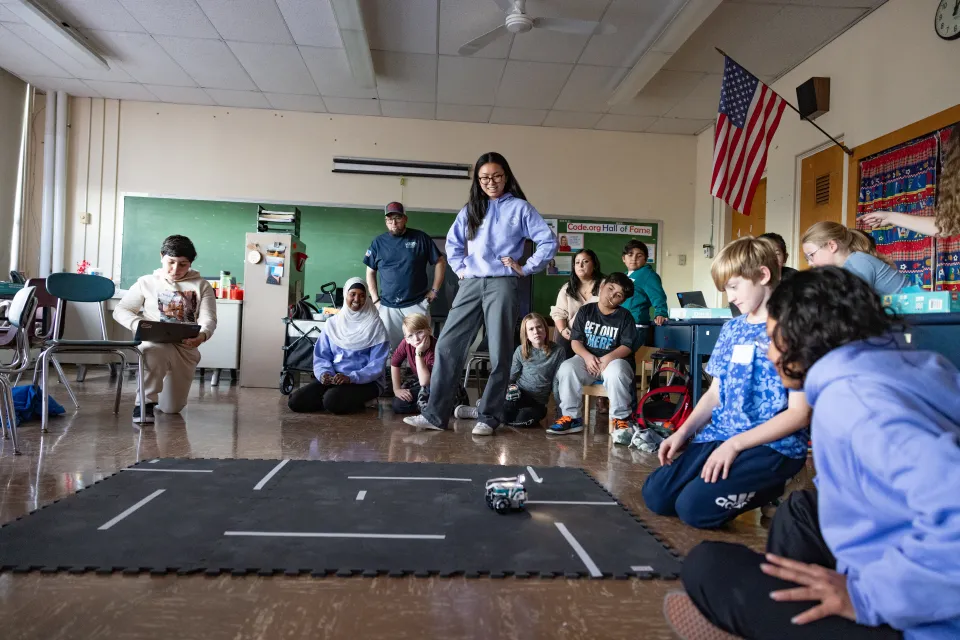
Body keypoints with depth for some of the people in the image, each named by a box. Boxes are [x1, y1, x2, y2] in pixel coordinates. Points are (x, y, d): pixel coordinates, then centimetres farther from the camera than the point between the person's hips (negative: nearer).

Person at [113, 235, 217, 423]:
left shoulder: (201, 286, 6)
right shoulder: (146, 282, 7)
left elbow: (209, 319, -4)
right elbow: (120, 310, 8)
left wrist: (202, 335, -30)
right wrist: (137, 324, -16)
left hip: (185, 349, 2)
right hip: (154, 343, -1)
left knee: (171, 408, 4)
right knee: (154, 351, -41)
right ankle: (145, 402, -22)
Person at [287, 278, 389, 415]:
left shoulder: (375, 326, -4)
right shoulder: (333, 323, 8)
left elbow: (377, 365, -9)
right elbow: (321, 356, 8)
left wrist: (351, 378, -24)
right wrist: (324, 373, -15)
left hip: (366, 381, -4)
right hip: (333, 378, 4)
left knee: (332, 400, -33)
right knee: (295, 401, -15)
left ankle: (356, 403, 0)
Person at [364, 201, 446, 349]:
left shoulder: (420, 238, 1)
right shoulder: (378, 242, 8)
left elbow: (440, 262, 6)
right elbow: (370, 272, 14)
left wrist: (435, 290, 0)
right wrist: (375, 300, 5)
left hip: (417, 305, -2)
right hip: (387, 307, 2)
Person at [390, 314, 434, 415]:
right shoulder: (406, 343, -18)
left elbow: (424, 382, -41)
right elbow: (394, 363, -1)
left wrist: (419, 353, -42)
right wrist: (397, 389, -4)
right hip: (419, 381, 6)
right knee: (397, 404, -9)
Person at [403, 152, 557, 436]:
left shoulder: (520, 207, 3)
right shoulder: (470, 210, 16)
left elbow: (548, 242, -2)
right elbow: (453, 242, 25)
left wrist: (526, 268, -3)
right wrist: (459, 268, 13)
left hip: (502, 285, -4)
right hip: (471, 285, 4)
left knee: (499, 353, 0)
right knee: (447, 346, -2)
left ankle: (489, 417, 9)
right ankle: (435, 414, 4)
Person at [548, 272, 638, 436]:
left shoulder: (625, 316, 2)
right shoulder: (585, 311, 6)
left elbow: (627, 346, -5)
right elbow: (575, 340, 2)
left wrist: (608, 358, -23)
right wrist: (587, 356, -17)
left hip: (614, 360, -2)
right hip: (587, 359, 2)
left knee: (616, 373, -38)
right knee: (566, 369, -29)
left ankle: (621, 418, -18)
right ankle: (571, 418, -17)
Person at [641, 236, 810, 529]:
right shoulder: (731, 329, 11)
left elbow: (799, 413, -15)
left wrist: (735, 443, -20)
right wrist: (682, 433, 1)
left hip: (773, 446, -6)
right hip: (719, 437, 7)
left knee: (694, 506, -22)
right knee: (655, 495, -7)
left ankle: (768, 489, 3)